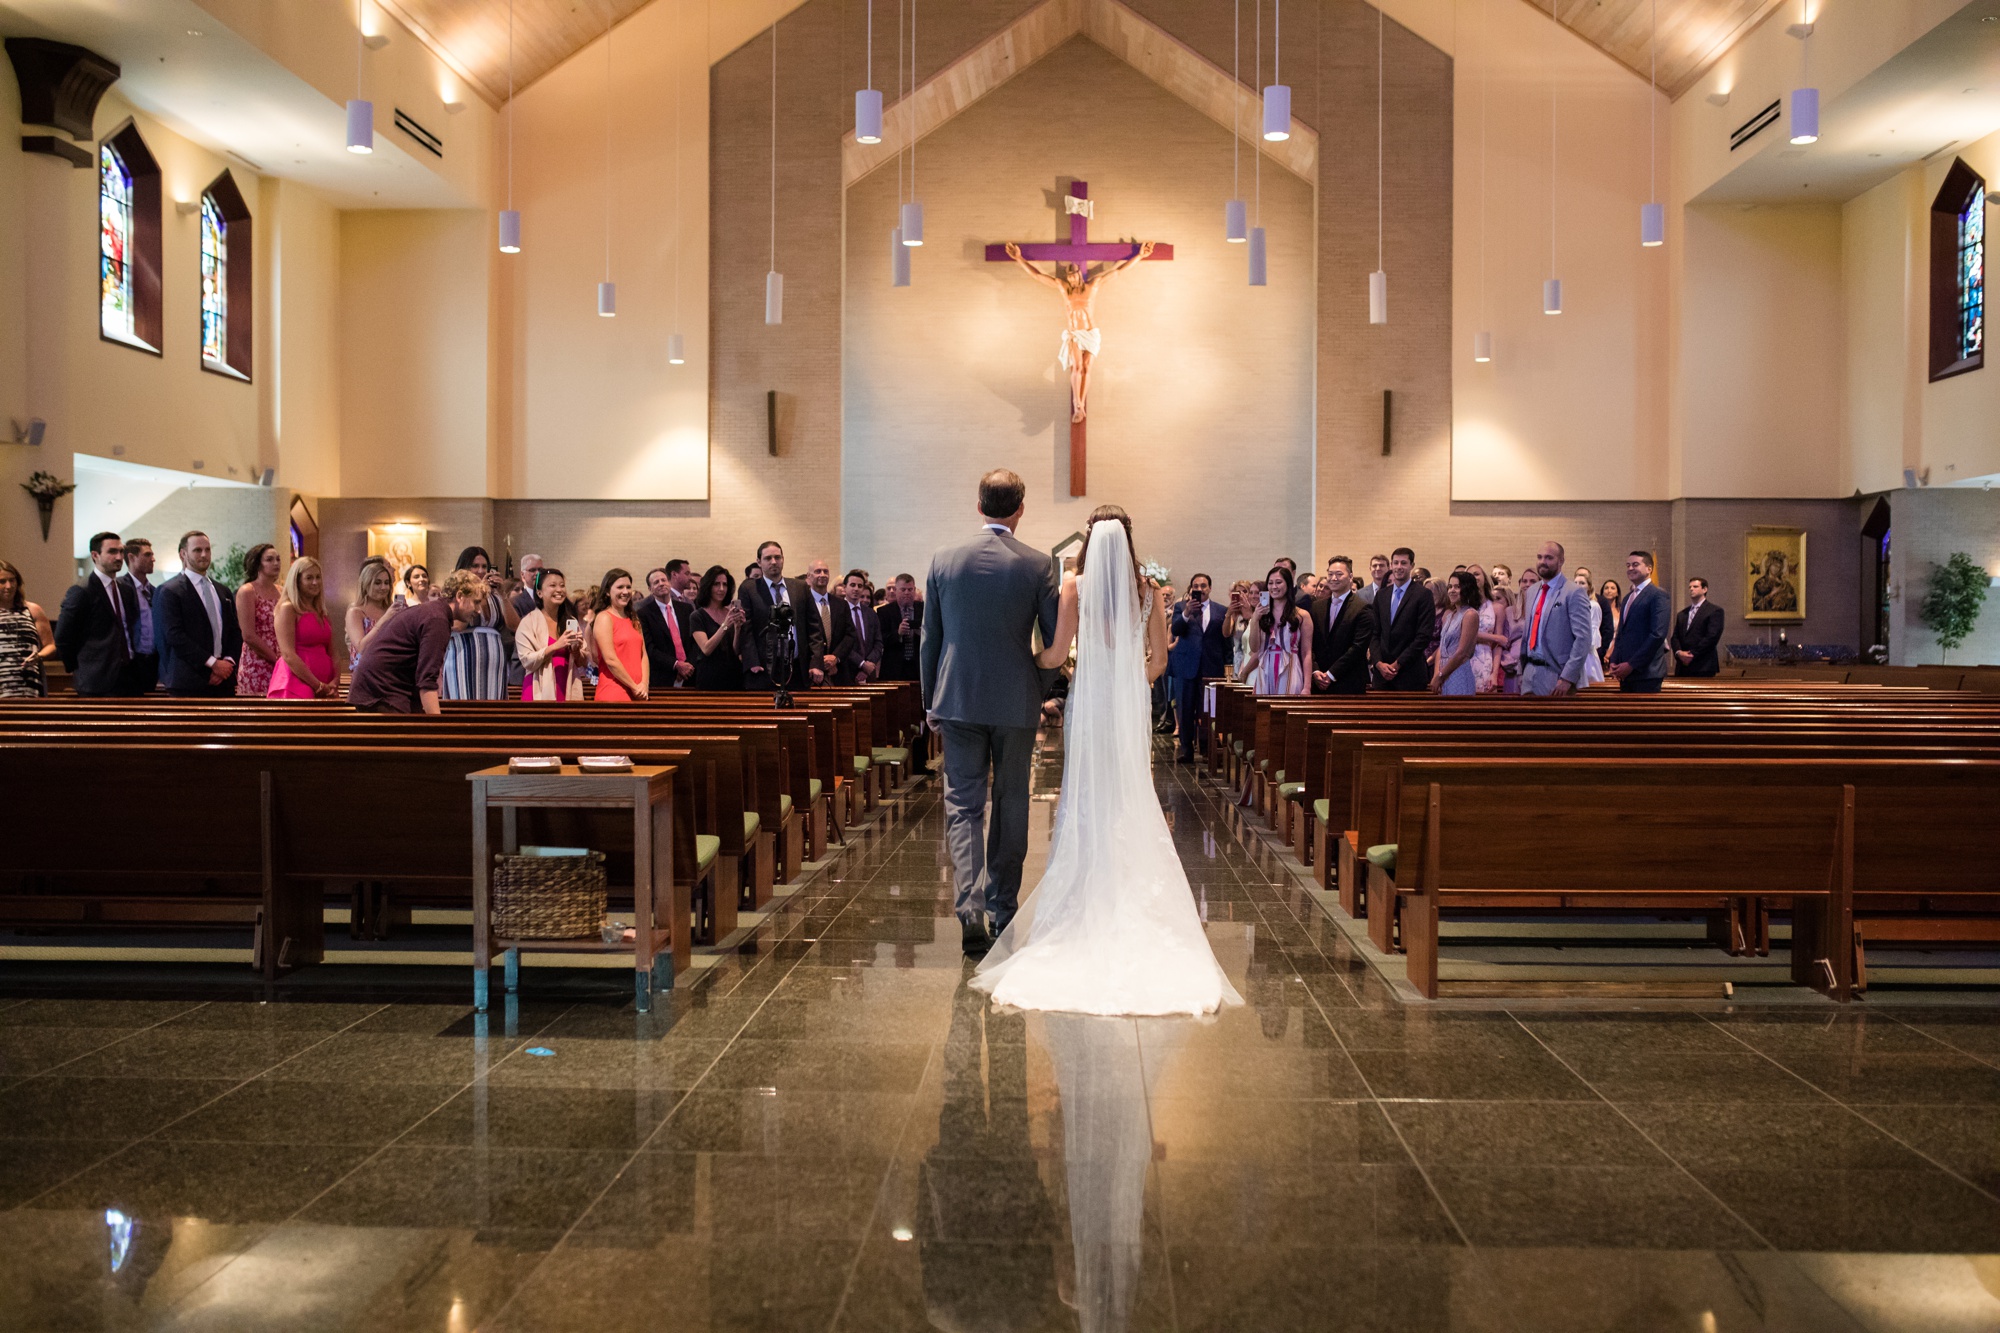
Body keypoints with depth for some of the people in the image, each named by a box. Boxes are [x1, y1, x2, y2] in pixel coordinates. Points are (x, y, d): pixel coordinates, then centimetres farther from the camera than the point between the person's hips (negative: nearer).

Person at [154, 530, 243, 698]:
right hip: (188, 684, -5)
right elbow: (174, 635, -10)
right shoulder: (169, 591, -1)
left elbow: (235, 632, 16)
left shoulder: (222, 592, 19)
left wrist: (228, 662, -2)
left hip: (223, 681, 6)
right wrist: (212, 663, -13)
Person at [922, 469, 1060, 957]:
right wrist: (1043, 689, 16)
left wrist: (931, 702, 13)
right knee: (1011, 803, 13)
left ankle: (970, 909, -13)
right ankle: (1002, 906, 23)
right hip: (1016, 702, 0)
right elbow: (1055, 639, -3)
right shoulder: (1038, 564, -6)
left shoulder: (944, 560, -1)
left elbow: (929, 639, 4)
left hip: (958, 700, 1)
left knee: (962, 805, 2)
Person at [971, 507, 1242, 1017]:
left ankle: (1082, 899, 9)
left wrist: (1028, 661, 12)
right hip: (1130, 707, 1)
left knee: (1082, 797, 7)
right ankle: (1130, 895, 12)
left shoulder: (1076, 585, -6)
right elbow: (1158, 660, 2)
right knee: (1129, 799, 9)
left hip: (1086, 702, -1)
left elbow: (1056, 652, -8)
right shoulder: (1147, 590, 0)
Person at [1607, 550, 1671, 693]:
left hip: (1646, 671, -7)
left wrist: (1632, 664, -16)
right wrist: (1613, 662, 5)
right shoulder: (1628, 597, 20)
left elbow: (1658, 634, -15)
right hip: (1626, 672, 7)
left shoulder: (1658, 595, -6)